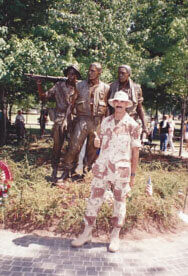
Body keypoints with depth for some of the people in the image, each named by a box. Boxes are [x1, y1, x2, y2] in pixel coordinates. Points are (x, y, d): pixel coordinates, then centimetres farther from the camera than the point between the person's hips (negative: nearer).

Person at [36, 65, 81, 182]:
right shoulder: (59, 85, 7)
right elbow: (44, 96, 9)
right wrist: (39, 84, -5)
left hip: (73, 120, 1)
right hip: (60, 119, -1)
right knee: (57, 145, -2)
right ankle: (55, 170, 8)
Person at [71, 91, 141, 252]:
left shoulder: (132, 125, -2)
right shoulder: (106, 121, 9)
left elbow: (135, 151, -1)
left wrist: (133, 175, -2)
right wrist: (97, 142, -7)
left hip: (121, 170, -3)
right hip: (102, 167, 3)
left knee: (119, 203, 9)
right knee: (94, 199, 6)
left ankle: (115, 236, 24)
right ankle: (87, 233, 21)